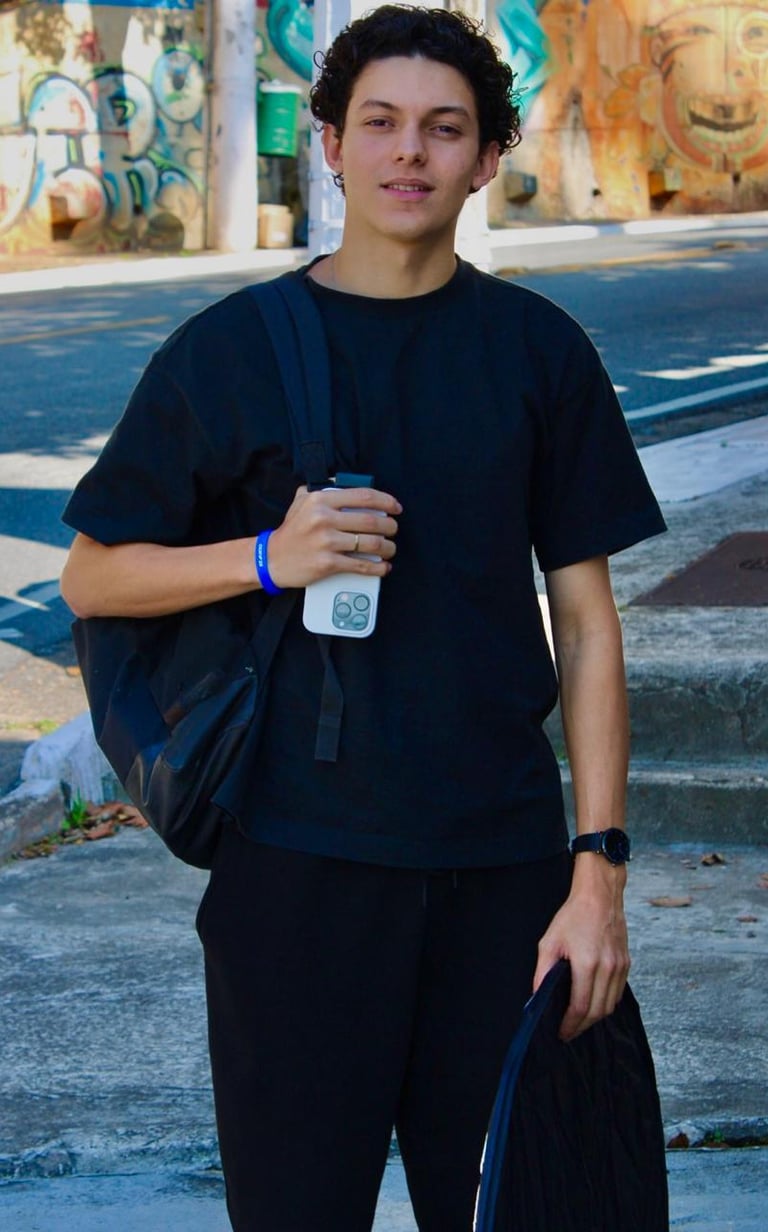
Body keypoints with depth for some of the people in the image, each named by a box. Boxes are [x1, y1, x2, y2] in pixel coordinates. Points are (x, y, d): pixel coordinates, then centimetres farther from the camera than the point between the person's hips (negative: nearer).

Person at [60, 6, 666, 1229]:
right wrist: (269, 558, -12)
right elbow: (92, 576, 6)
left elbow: (586, 619, 5)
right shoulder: (230, 350, 2)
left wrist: (600, 869, -2)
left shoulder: (539, 349, 5)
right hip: (298, 858, -1)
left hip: (501, 859, 1)